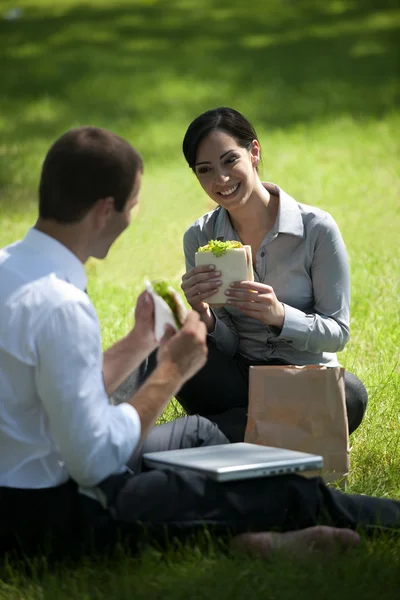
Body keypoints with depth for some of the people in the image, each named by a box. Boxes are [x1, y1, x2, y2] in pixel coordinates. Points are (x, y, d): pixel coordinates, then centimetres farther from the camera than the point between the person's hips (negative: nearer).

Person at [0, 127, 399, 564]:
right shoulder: (59, 306, -27)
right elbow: (96, 461, -24)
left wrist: (140, 341, 8)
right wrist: (172, 371, -14)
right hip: (48, 516, -10)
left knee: (197, 432, 27)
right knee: (290, 491, 0)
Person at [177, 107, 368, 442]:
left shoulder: (316, 229, -9)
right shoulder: (200, 238, 0)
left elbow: (337, 332, -7)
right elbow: (227, 345, 1)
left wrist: (280, 316, -27)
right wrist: (203, 317, -23)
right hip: (237, 379, 1)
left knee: (351, 393, -37)